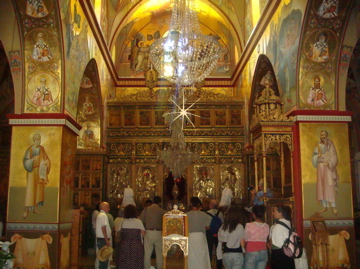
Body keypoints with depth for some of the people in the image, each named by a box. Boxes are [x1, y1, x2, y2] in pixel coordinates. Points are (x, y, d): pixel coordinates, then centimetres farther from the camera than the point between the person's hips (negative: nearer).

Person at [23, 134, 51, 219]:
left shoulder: (42, 148, 5)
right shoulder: (29, 149, -10)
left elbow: (46, 159, 6)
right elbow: (25, 160, -14)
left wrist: (46, 162, -16)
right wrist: (32, 160, -33)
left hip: (40, 171, 5)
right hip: (32, 171, -5)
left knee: (39, 189, 7)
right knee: (30, 190, -8)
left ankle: (35, 208, 17)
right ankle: (26, 210, -3)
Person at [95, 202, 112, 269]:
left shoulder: (99, 215, 18)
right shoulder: (104, 215, -13)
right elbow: (103, 228, -20)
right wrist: (107, 240, -20)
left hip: (99, 239, 10)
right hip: (103, 240, -10)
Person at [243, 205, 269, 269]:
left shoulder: (249, 225, -10)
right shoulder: (266, 226, 2)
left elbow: (245, 240, 0)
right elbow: (265, 240, 7)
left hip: (251, 253, -4)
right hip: (263, 253, 4)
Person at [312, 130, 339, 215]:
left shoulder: (330, 144, 1)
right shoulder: (318, 146, 14)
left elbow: (334, 155, -6)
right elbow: (314, 157, 13)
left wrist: (328, 163, -20)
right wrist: (318, 155, -9)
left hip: (328, 167, -5)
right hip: (320, 167, 5)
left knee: (329, 185, -12)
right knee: (321, 186, 2)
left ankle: (333, 206, -8)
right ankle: (324, 206, 6)